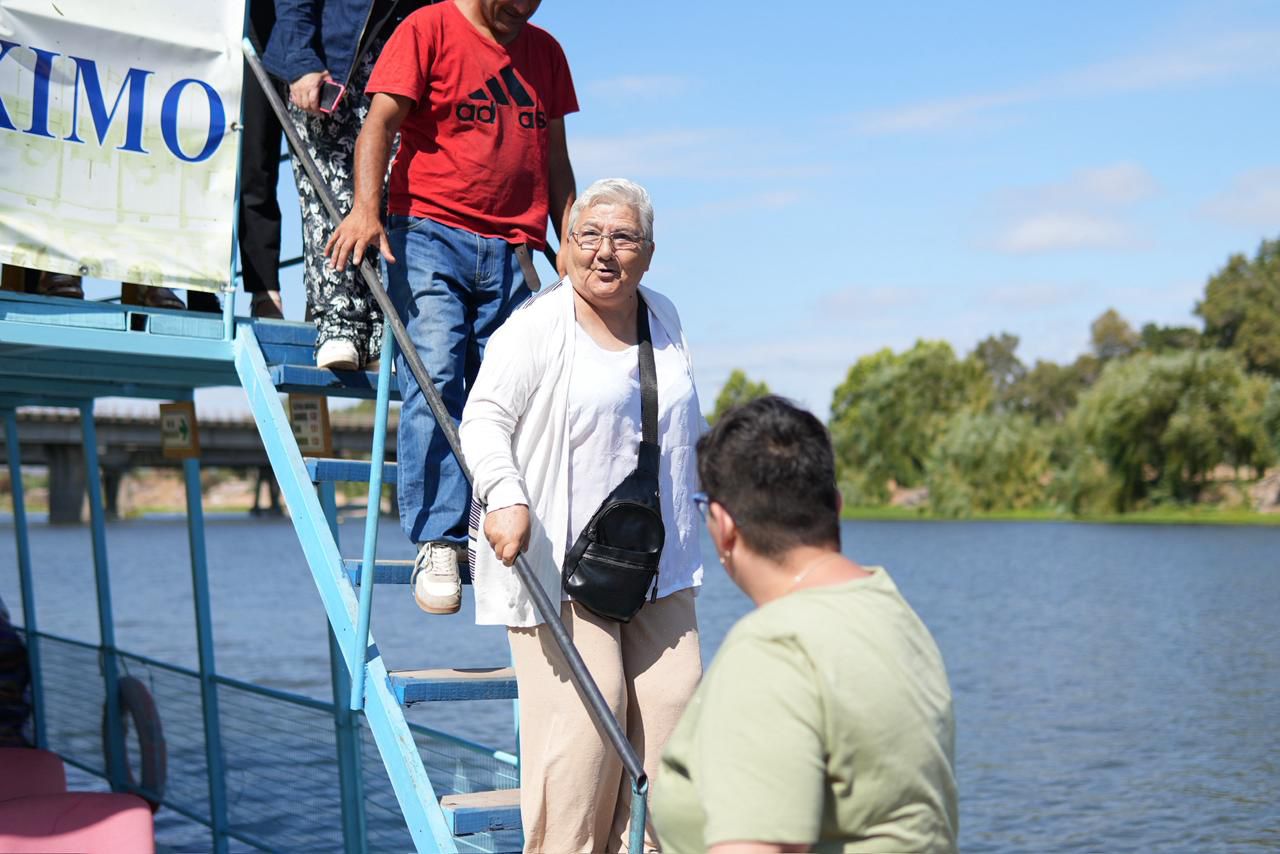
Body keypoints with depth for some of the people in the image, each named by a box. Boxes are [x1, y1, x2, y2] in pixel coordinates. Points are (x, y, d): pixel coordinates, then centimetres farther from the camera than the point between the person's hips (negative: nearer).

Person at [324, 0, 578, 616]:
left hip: (512, 252, 4)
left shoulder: (545, 52, 19)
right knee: (435, 379, -16)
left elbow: (554, 160, 22)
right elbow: (381, 121, -6)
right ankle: (438, 541, -14)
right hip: (429, 235, -4)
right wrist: (366, 209, -21)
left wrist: (569, 250, 15)